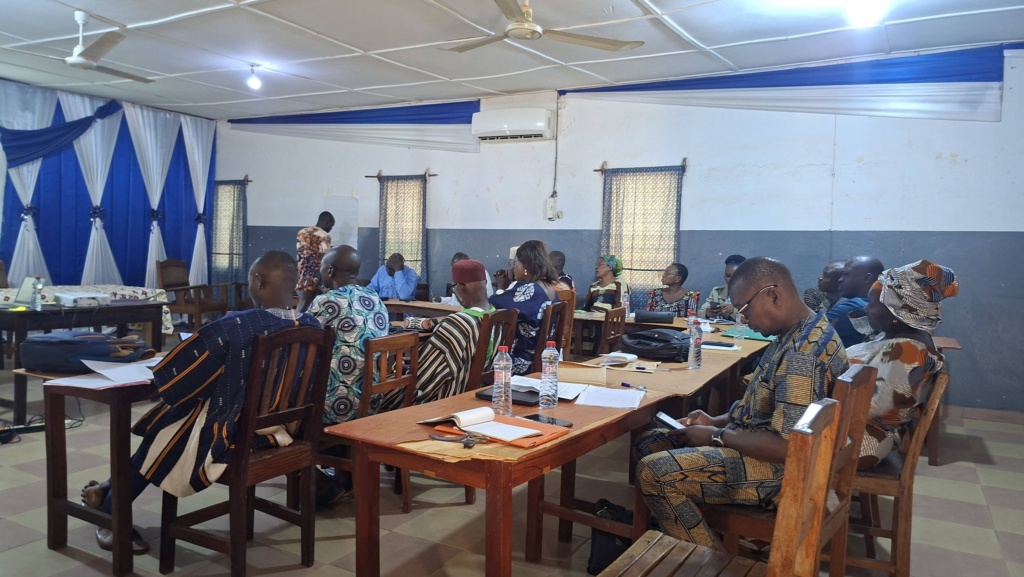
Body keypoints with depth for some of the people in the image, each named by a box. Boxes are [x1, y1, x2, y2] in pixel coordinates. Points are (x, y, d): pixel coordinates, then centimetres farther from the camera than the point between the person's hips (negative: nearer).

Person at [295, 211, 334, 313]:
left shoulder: (301, 233, 12)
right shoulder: (324, 236, -10)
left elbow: (299, 256, 15)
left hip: (301, 278, 6)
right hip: (315, 279, -6)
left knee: (303, 304, 11)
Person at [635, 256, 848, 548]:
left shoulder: (804, 352, -26)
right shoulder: (801, 332, 6)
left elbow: (788, 447, -29)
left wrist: (717, 436, -17)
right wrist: (717, 421, 6)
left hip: (780, 469, -11)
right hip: (757, 440, 11)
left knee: (652, 472, -19)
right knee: (650, 443, 8)